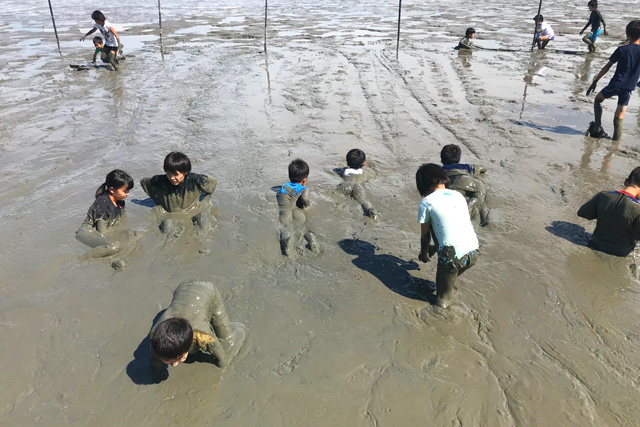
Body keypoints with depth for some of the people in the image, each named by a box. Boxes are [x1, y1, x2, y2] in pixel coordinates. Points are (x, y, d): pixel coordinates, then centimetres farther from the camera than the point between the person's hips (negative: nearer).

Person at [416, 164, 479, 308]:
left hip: (452, 257, -6)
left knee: (443, 301, 20)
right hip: (473, 253, 6)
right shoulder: (458, 195, 15)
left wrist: (424, 253, 28)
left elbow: (425, 236, 6)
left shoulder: (426, 203, -1)